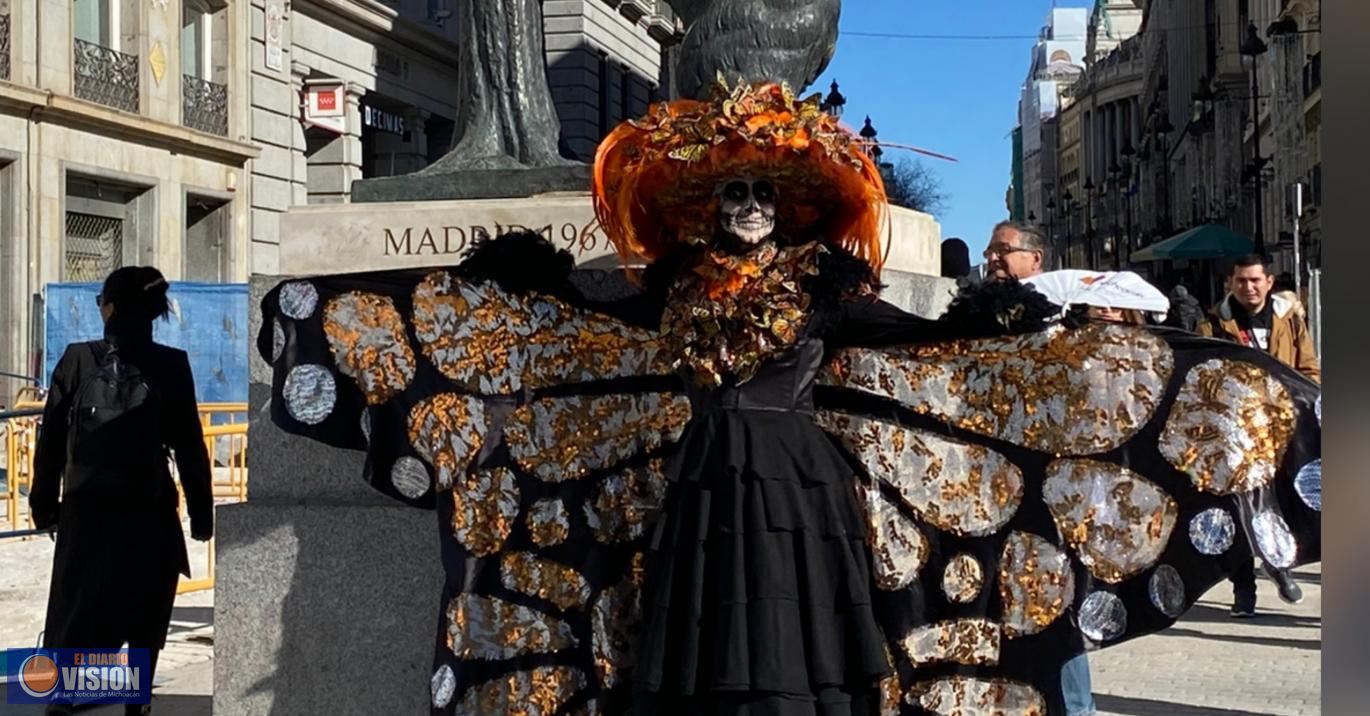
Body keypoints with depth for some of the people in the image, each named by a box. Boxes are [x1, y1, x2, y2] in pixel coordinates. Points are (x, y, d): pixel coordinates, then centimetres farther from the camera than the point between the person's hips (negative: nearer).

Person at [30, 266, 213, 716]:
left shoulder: (78, 360, -2)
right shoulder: (170, 366, -4)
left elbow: (51, 439, 0)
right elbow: (190, 447, -3)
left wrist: (44, 502, 9)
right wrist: (201, 512, 4)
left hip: (85, 509, 1)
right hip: (148, 510, -1)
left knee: (76, 611, 8)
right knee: (143, 619, 10)